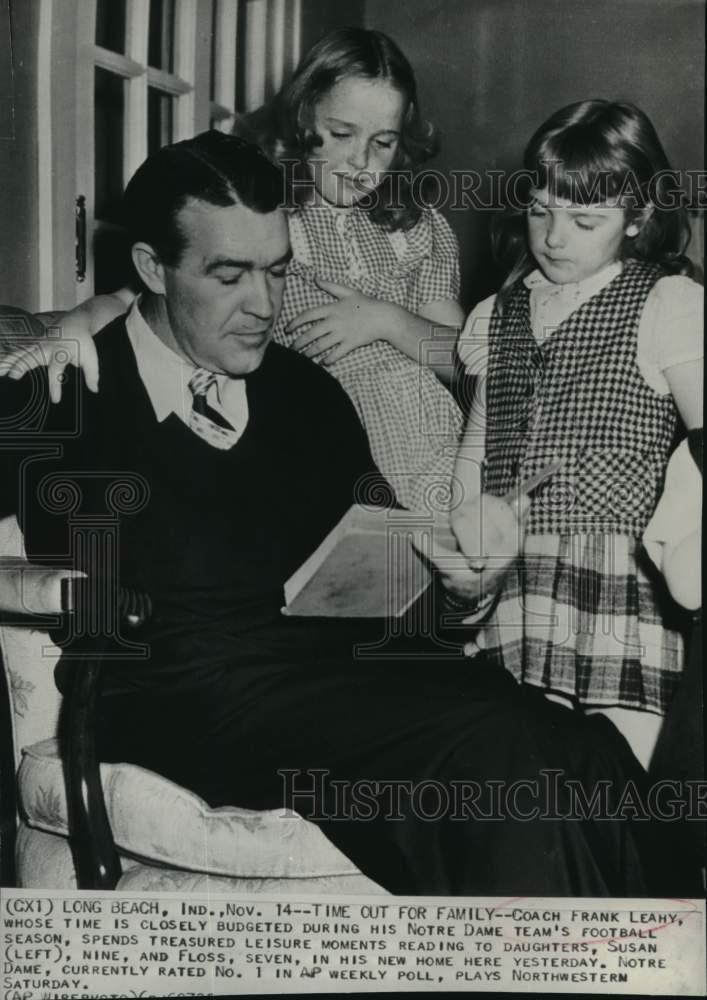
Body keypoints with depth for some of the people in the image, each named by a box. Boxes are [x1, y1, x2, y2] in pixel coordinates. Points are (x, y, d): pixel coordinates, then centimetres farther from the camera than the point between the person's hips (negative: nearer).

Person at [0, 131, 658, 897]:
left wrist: (456, 580, 3)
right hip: (188, 704, -5)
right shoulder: (63, 401, 6)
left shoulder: (309, 396, 21)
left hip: (344, 673, 5)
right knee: (499, 755, -29)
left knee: (590, 760, -23)